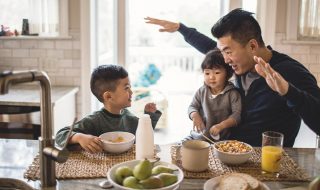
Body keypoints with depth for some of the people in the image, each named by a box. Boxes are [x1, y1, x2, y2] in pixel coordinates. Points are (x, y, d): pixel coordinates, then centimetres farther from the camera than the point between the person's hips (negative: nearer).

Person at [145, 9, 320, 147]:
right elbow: (210, 47, 20)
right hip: (232, 145, 7)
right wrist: (179, 27, 25)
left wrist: (287, 91, -46)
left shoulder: (291, 73, -21)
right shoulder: (242, 60, -1)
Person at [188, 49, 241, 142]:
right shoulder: (201, 91, 8)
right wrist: (195, 115, -12)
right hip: (199, 136, 4)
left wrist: (221, 125, -23)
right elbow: (192, 106, 13)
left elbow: (237, 114, -9)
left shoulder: (232, 94, -5)